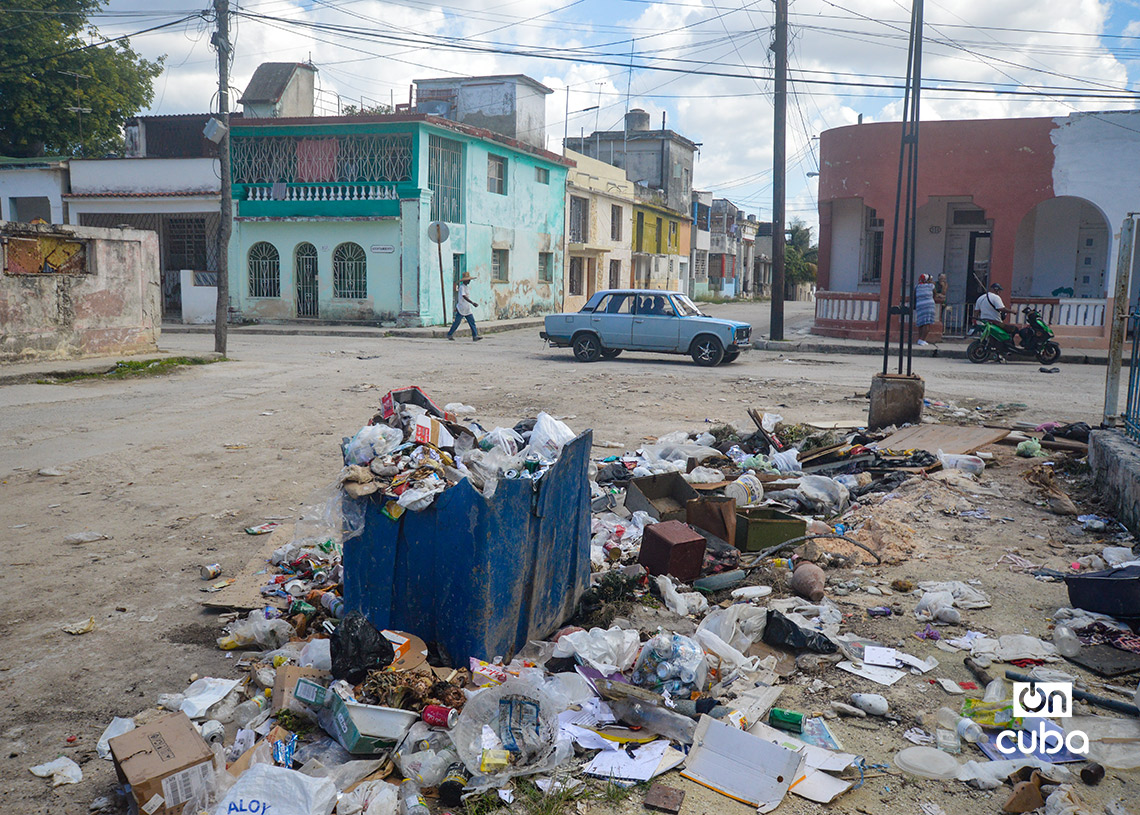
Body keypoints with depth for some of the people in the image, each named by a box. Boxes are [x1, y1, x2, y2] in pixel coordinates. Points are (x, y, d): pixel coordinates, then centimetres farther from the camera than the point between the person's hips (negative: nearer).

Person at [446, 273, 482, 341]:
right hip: (461, 309, -8)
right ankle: (449, 335, 16)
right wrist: (472, 303, -36)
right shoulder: (462, 287, -15)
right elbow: (464, 296, -29)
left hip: (467, 309, 8)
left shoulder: (465, 287, 14)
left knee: (472, 322, -3)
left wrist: (457, 306, 29)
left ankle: (475, 336, -8)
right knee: (457, 322, 1)